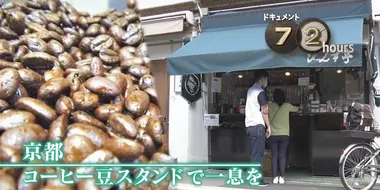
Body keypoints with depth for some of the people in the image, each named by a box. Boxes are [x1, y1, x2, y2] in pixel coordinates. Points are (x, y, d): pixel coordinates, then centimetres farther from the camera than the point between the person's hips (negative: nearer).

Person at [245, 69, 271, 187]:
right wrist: (268, 126, -6)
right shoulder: (260, 92, -9)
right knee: (258, 154, -6)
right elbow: (264, 111, -12)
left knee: (253, 154, 11)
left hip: (250, 125, 9)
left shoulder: (250, 90, 18)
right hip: (258, 126, -9)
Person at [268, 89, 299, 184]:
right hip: (284, 135, 0)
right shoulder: (287, 106, 2)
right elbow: (296, 109, 20)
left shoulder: (270, 106, 0)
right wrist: (296, 108, 43)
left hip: (273, 135, 0)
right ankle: (281, 177, 1)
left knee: (274, 156, 3)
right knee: (282, 156, 4)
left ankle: (275, 177, -1)